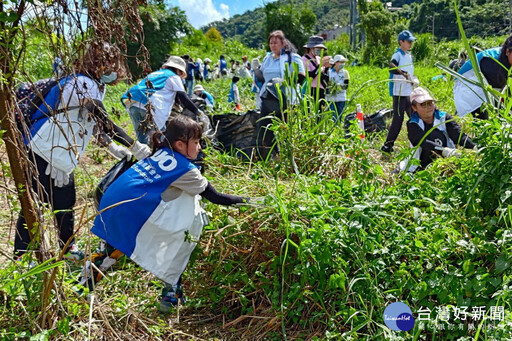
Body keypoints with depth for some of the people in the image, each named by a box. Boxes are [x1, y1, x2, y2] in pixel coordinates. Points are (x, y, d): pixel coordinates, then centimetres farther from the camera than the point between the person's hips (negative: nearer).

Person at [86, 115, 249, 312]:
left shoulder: (161, 153, 13)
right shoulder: (185, 170, -5)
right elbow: (215, 197, 3)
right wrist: (245, 201, 16)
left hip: (111, 206, 8)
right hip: (130, 214, -8)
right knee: (189, 227, 3)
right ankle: (171, 291, 8)